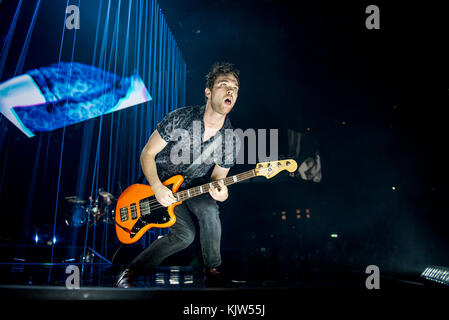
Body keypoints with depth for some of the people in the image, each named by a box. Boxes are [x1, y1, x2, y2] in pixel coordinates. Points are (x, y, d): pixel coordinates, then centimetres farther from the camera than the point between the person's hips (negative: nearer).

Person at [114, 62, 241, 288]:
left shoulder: (232, 140, -13)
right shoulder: (180, 118, -21)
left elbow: (217, 178, -2)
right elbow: (147, 154, -13)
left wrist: (221, 192, -27)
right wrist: (157, 188, -25)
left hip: (193, 189, 3)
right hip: (161, 185, -2)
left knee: (209, 209, -30)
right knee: (185, 235, -22)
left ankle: (212, 270, -6)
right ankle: (130, 273, -2)